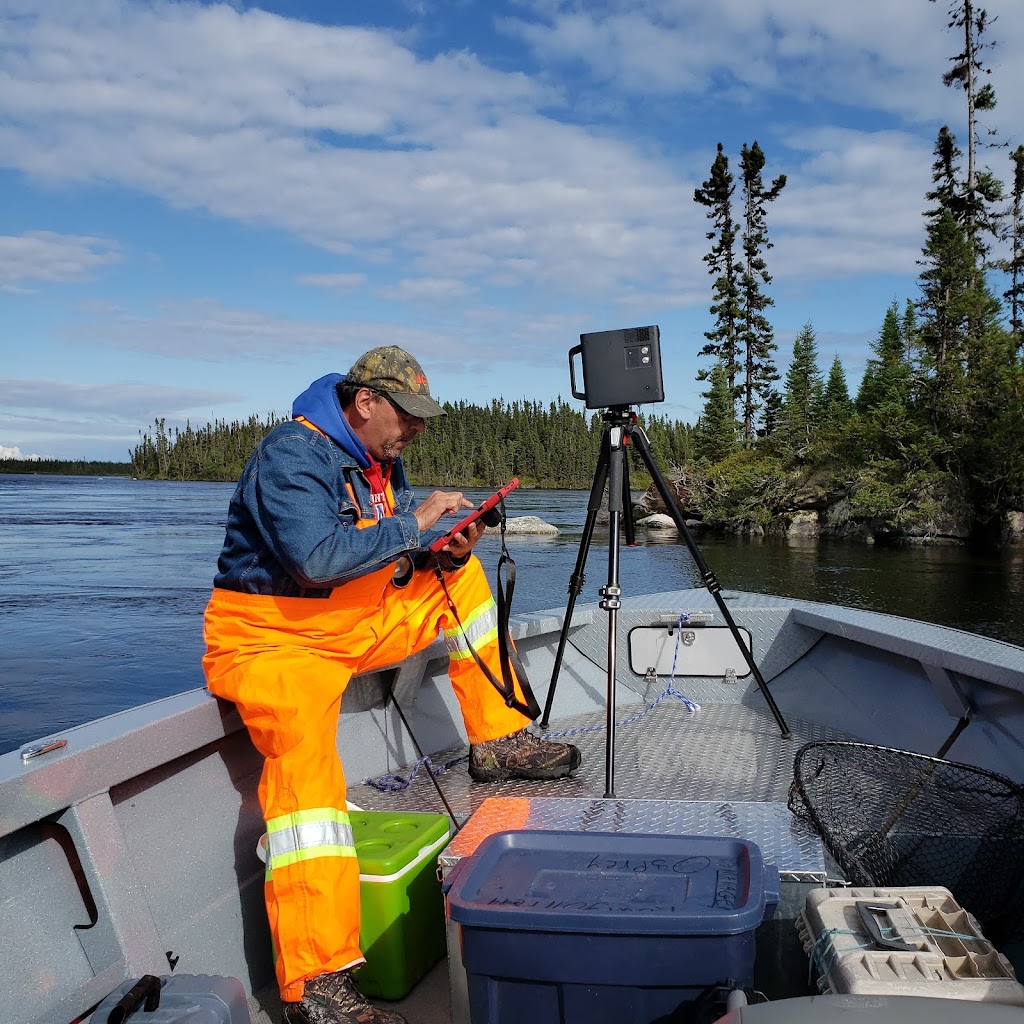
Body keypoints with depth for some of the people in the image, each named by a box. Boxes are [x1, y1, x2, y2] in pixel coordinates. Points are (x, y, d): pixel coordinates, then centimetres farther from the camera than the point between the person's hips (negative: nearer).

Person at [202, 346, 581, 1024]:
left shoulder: (381, 461, 9)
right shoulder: (292, 455, -19)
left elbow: (404, 555, 15)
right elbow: (318, 557, -33)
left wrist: (448, 552, -7)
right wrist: (414, 522, -24)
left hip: (357, 624, 9)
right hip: (273, 636, -9)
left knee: (462, 577, 12)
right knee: (303, 749, -35)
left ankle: (498, 740, 13)